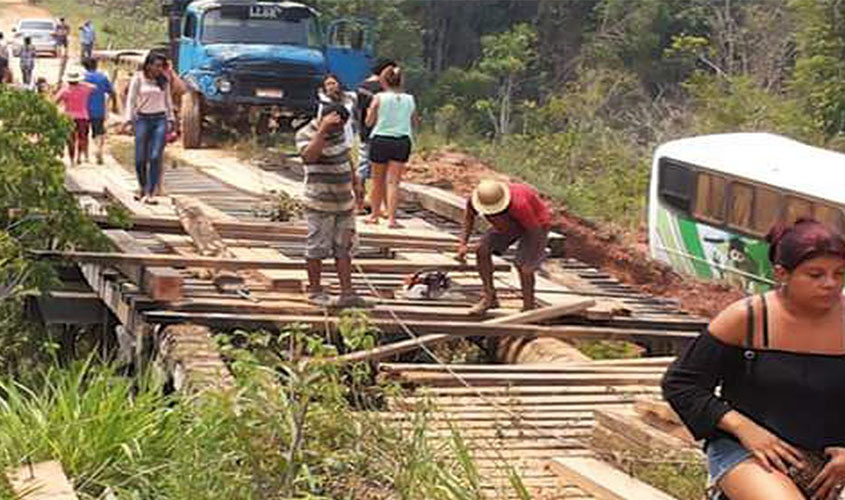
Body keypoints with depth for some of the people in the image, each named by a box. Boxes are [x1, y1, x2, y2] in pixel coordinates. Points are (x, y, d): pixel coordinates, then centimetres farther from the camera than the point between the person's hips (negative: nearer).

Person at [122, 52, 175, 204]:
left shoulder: (164, 81, 9)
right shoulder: (138, 79, 0)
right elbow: (131, 100, 1)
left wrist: (170, 120, 14)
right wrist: (128, 119, -7)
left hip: (160, 119, 2)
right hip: (142, 119, -2)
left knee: (156, 157, -8)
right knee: (140, 158, 0)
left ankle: (151, 193, -6)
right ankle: (142, 188, 24)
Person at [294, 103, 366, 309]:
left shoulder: (338, 132, 11)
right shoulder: (306, 135, -13)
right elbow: (309, 155, -35)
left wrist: (356, 186, 27)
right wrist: (323, 130, -37)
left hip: (344, 202, 8)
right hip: (320, 204, -8)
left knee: (344, 248, 8)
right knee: (317, 248, 0)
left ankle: (347, 293, 11)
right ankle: (315, 291, 11)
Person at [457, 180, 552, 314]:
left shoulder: (519, 205, -45)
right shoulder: (477, 199, -27)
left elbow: (535, 230, -30)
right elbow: (469, 215, -2)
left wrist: (531, 261, -24)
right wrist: (463, 243, -9)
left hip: (536, 222, -6)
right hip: (511, 222, 6)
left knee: (523, 265, -18)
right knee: (482, 249, -10)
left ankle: (528, 308, 2)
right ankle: (489, 298, 1)